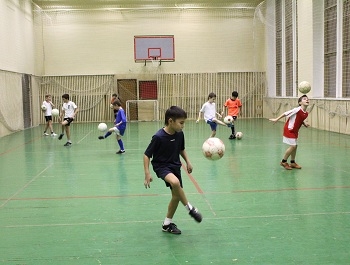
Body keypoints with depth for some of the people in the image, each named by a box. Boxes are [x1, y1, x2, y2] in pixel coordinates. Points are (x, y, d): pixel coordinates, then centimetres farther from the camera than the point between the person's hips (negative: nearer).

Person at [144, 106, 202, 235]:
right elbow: (147, 155, -15)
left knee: (177, 196, 8)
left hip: (175, 166, 7)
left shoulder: (179, 134, -6)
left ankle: (167, 224, 28)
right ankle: (190, 208, -15)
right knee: (175, 182, -36)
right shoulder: (158, 137, -23)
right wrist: (147, 174, -19)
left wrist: (188, 161, 4)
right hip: (161, 166, -6)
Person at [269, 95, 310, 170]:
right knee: (293, 146, -9)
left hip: (295, 131, 8)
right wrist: (276, 119, -15)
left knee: (295, 146, 12)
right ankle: (284, 161, 7)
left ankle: (292, 162, 27)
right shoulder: (297, 110, -22)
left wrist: (304, 123, -4)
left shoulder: (306, 113, 1)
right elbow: (286, 113, -17)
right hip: (289, 129, -8)